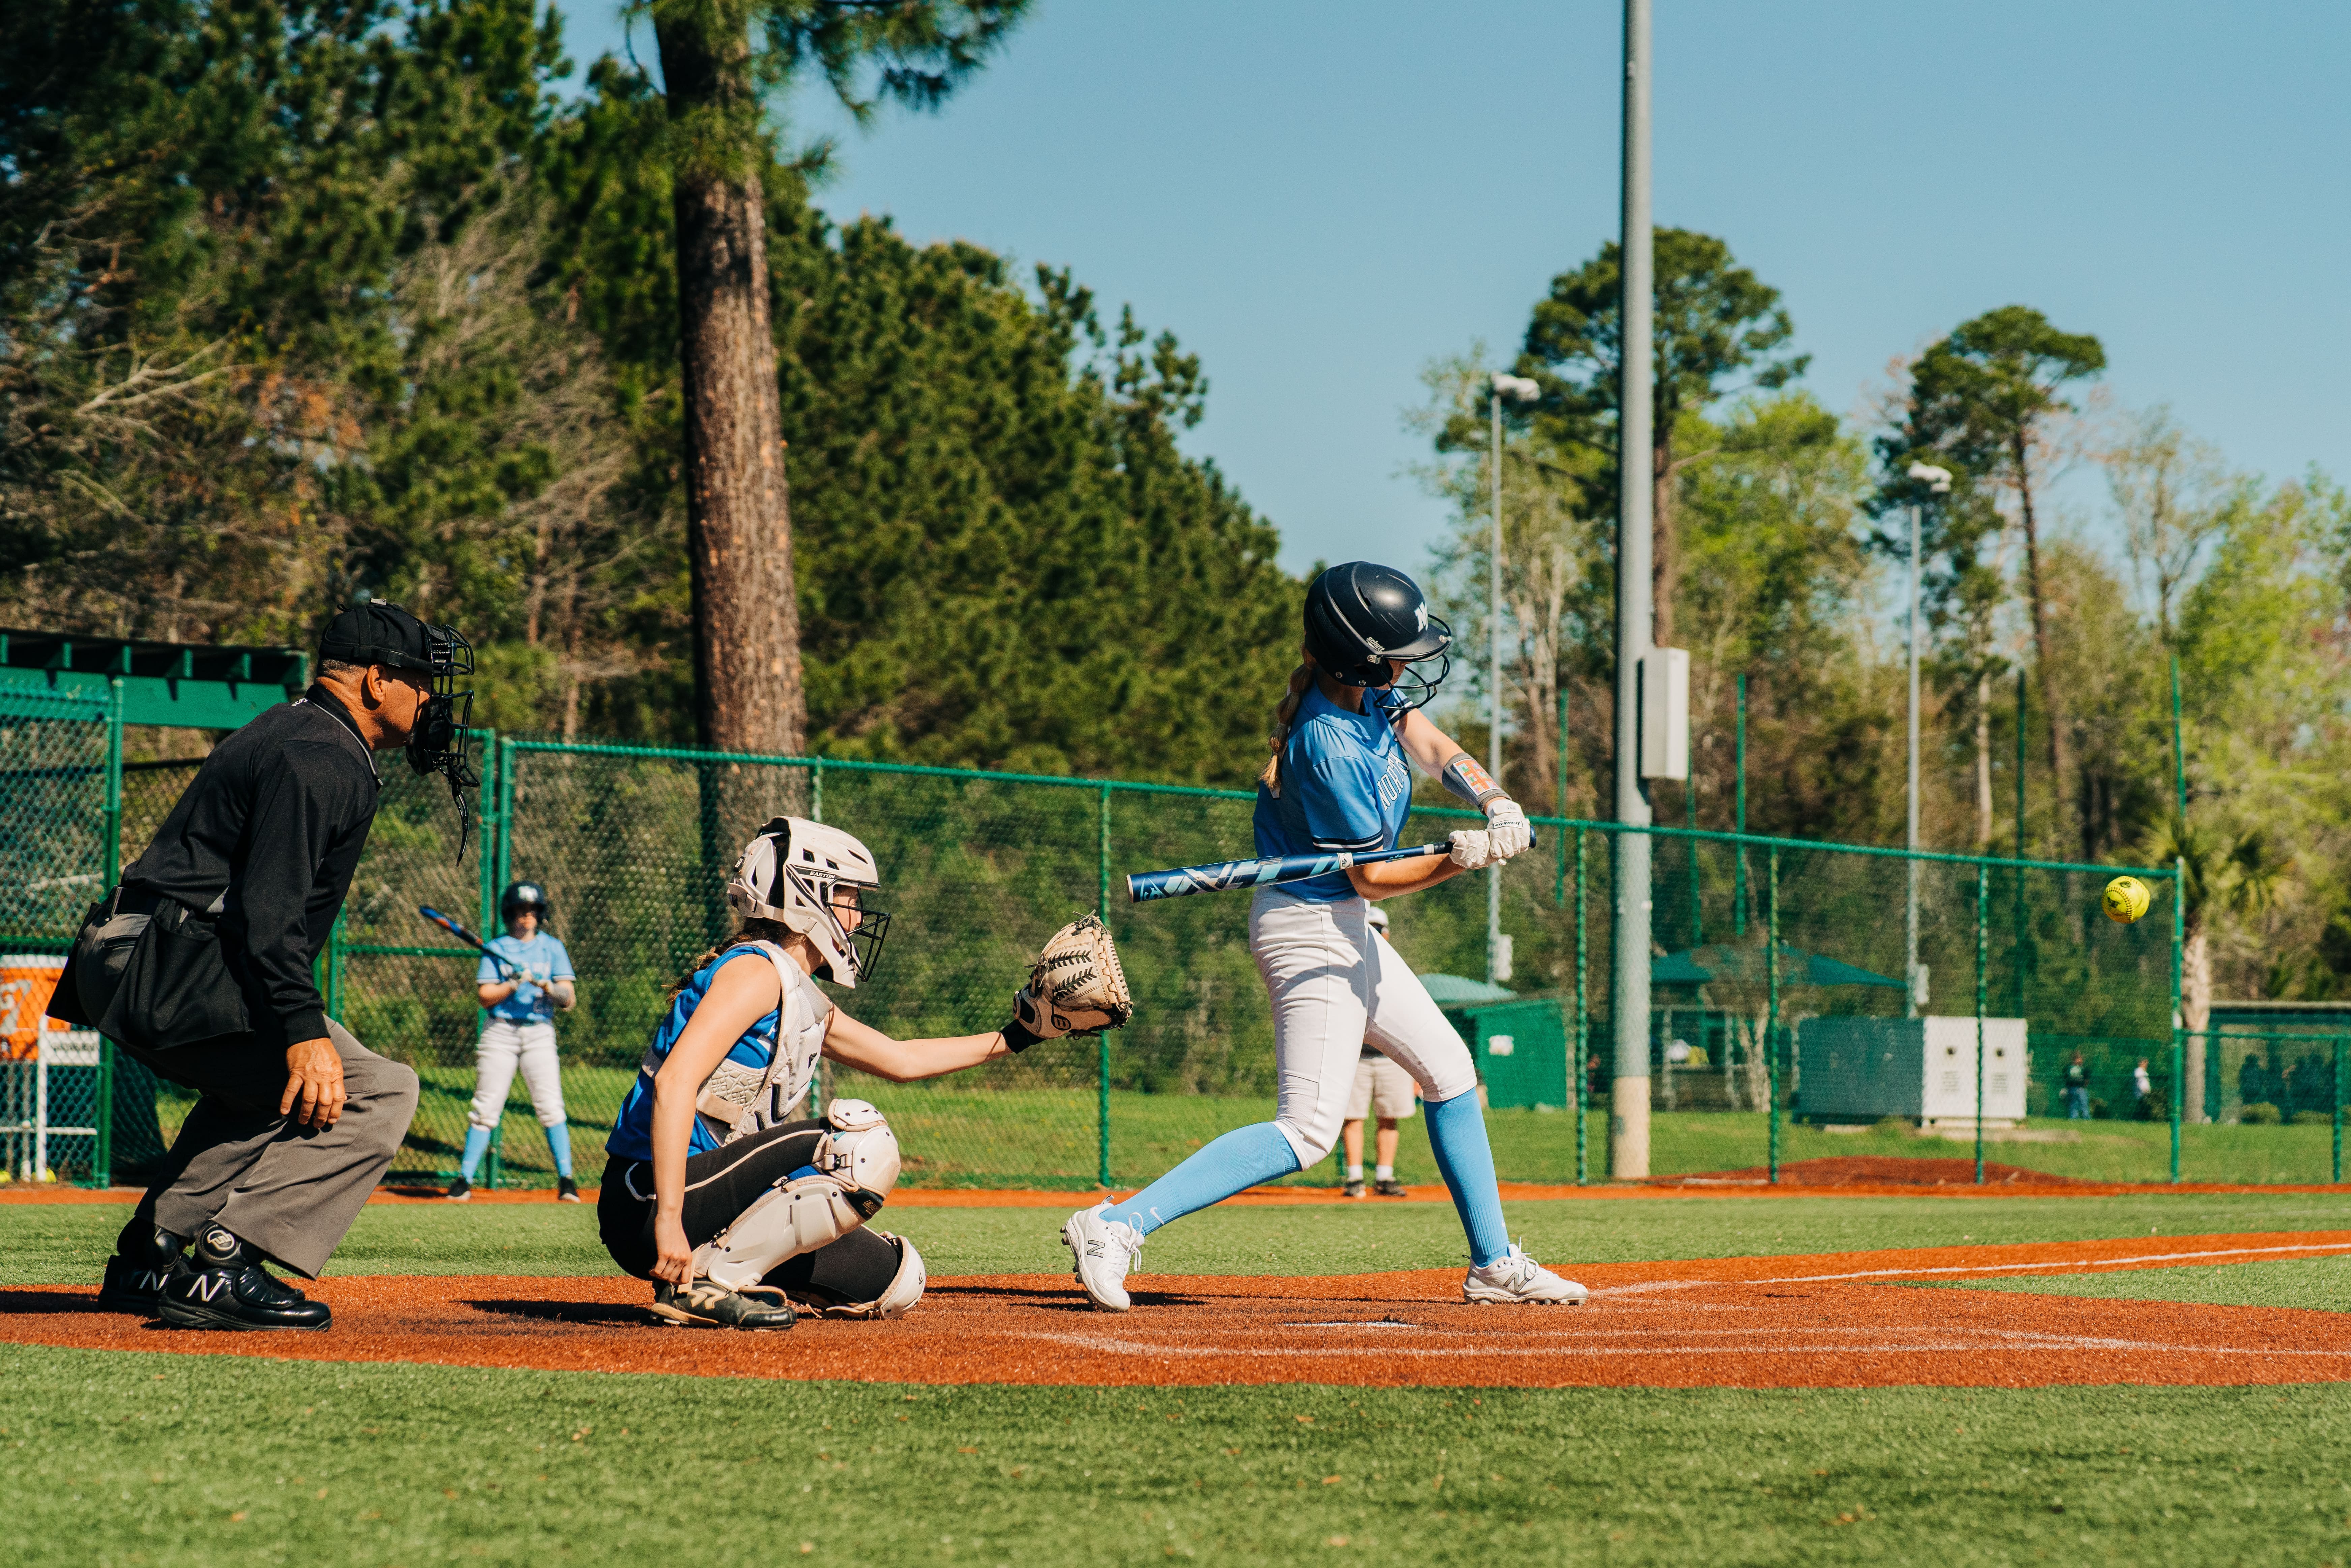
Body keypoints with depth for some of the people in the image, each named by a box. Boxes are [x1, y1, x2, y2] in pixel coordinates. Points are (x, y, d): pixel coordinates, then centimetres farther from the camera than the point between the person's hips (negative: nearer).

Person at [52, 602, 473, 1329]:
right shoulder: (322, 758, -11)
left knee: (263, 1079, 35)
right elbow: (270, 907, -23)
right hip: (171, 975, -11)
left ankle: (148, 1256, 29)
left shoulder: (288, 732, 23)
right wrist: (304, 1029, -29)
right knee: (376, 1092, -14)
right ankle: (223, 1267, -20)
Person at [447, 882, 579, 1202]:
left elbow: (569, 1000, 3)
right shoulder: (495, 948, 8)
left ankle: (566, 1180, -11)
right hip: (500, 1031, 0)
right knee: (486, 1107, -3)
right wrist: (515, 984, -15)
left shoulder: (552, 947, 9)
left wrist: (549, 987, -17)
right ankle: (464, 1180, 3)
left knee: (551, 1107, -11)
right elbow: (486, 996, 0)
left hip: (539, 1032, 0)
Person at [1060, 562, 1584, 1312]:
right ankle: (1118, 1226, -20)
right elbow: (1372, 878, -19)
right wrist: (1463, 858, -31)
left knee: (1450, 1072, 17)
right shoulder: (1330, 745, -27)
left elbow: (1435, 747, 5)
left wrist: (1496, 803, -13)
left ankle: (1494, 1264, 25)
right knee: (1307, 1131, -15)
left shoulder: (1369, 689, -2)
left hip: (1344, 928, 10)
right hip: (1312, 931, -10)